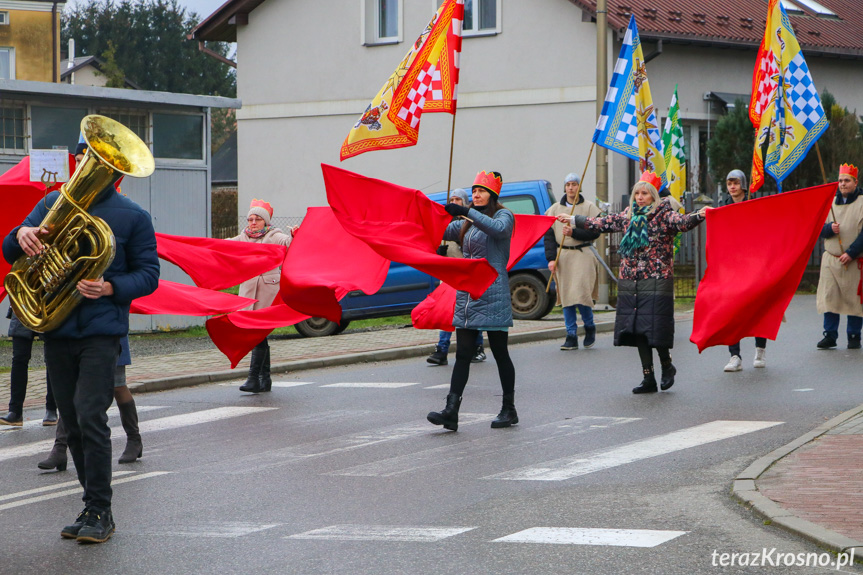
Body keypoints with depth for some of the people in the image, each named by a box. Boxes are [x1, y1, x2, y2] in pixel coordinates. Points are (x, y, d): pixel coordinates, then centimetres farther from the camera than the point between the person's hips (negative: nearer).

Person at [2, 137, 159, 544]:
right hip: (56, 330, 4)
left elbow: (148, 274, 1)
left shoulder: (133, 216, 2)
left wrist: (110, 288, -18)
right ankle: (94, 506, 18)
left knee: (90, 418, -14)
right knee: (72, 423, 8)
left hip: (101, 331, -4)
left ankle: (99, 513, -6)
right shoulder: (55, 203, 11)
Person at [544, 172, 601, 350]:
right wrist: (551, 258, -5)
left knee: (581, 294, -12)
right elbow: (548, 236, 6)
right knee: (566, 296, 1)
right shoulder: (554, 209, 10)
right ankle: (571, 336, 4)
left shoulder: (589, 207, 3)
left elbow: (595, 232, -4)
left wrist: (574, 232, -17)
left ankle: (589, 327, 13)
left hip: (583, 255, -3)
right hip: (562, 256, 3)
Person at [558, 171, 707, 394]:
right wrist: (573, 220, 29)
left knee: (655, 326, -11)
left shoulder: (663, 214, -4)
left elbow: (681, 222, -22)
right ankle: (648, 378, 11)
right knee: (637, 328, 4)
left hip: (656, 281, -6)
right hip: (630, 282, 6)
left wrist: (699, 216, -43)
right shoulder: (628, 216, 14)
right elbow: (601, 223, 24)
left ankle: (667, 366, 16)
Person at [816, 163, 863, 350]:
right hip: (830, 259, 4)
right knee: (829, 297, -1)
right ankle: (830, 335, 4)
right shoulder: (831, 203, 12)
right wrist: (830, 228, -11)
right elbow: (819, 229, 11)